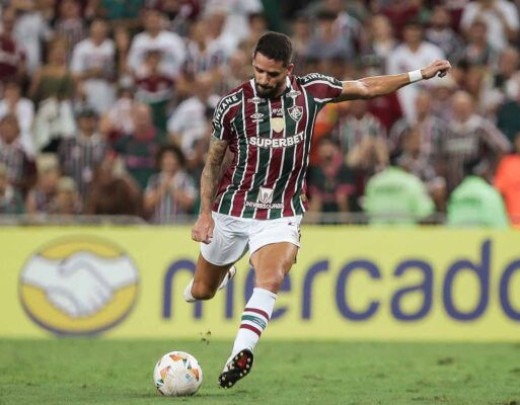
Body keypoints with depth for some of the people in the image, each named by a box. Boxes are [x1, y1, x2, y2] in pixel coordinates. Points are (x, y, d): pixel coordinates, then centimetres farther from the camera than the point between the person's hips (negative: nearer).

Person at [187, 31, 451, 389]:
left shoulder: (310, 91, -5)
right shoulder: (232, 105, -9)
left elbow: (367, 88, 8)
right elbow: (213, 162, 1)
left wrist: (420, 74, 8)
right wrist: (205, 213, -5)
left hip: (282, 215, -1)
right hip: (231, 211, 1)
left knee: (270, 283, -27)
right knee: (201, 292, 13)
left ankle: (240, 354, -35)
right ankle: (224, 273, 49)